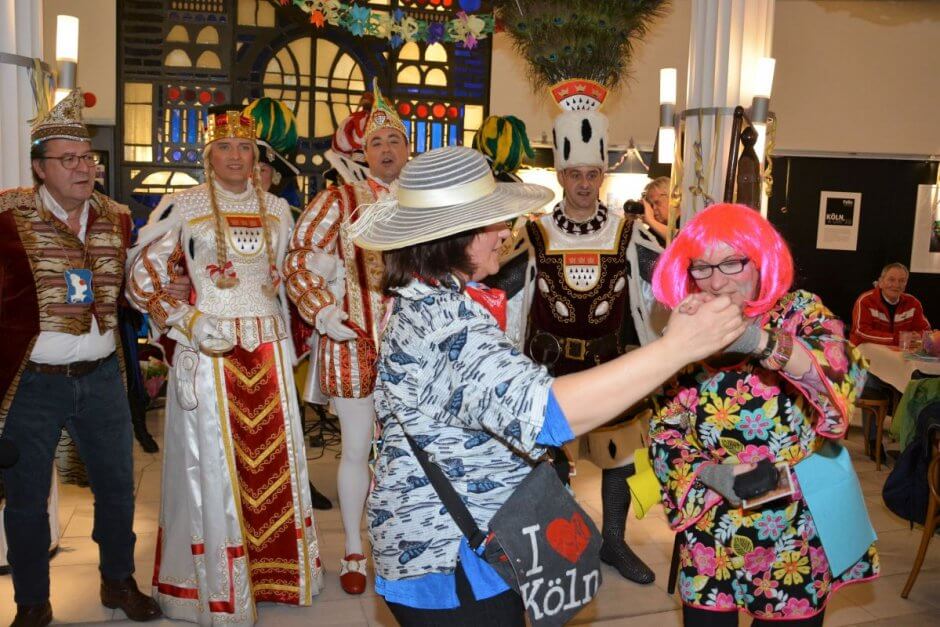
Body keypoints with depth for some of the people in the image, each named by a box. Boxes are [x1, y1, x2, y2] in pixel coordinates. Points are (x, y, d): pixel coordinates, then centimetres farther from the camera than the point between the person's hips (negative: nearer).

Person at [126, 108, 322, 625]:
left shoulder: (276, 208, 10)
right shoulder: (182, 206, -3)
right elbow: (141, 276, -3)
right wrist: (187, 324, -15)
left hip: (268, 349, 4)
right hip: (209, 350, -4)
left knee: (274, 461, 9)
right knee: (214, 464, 3)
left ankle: (274, 568, 27)